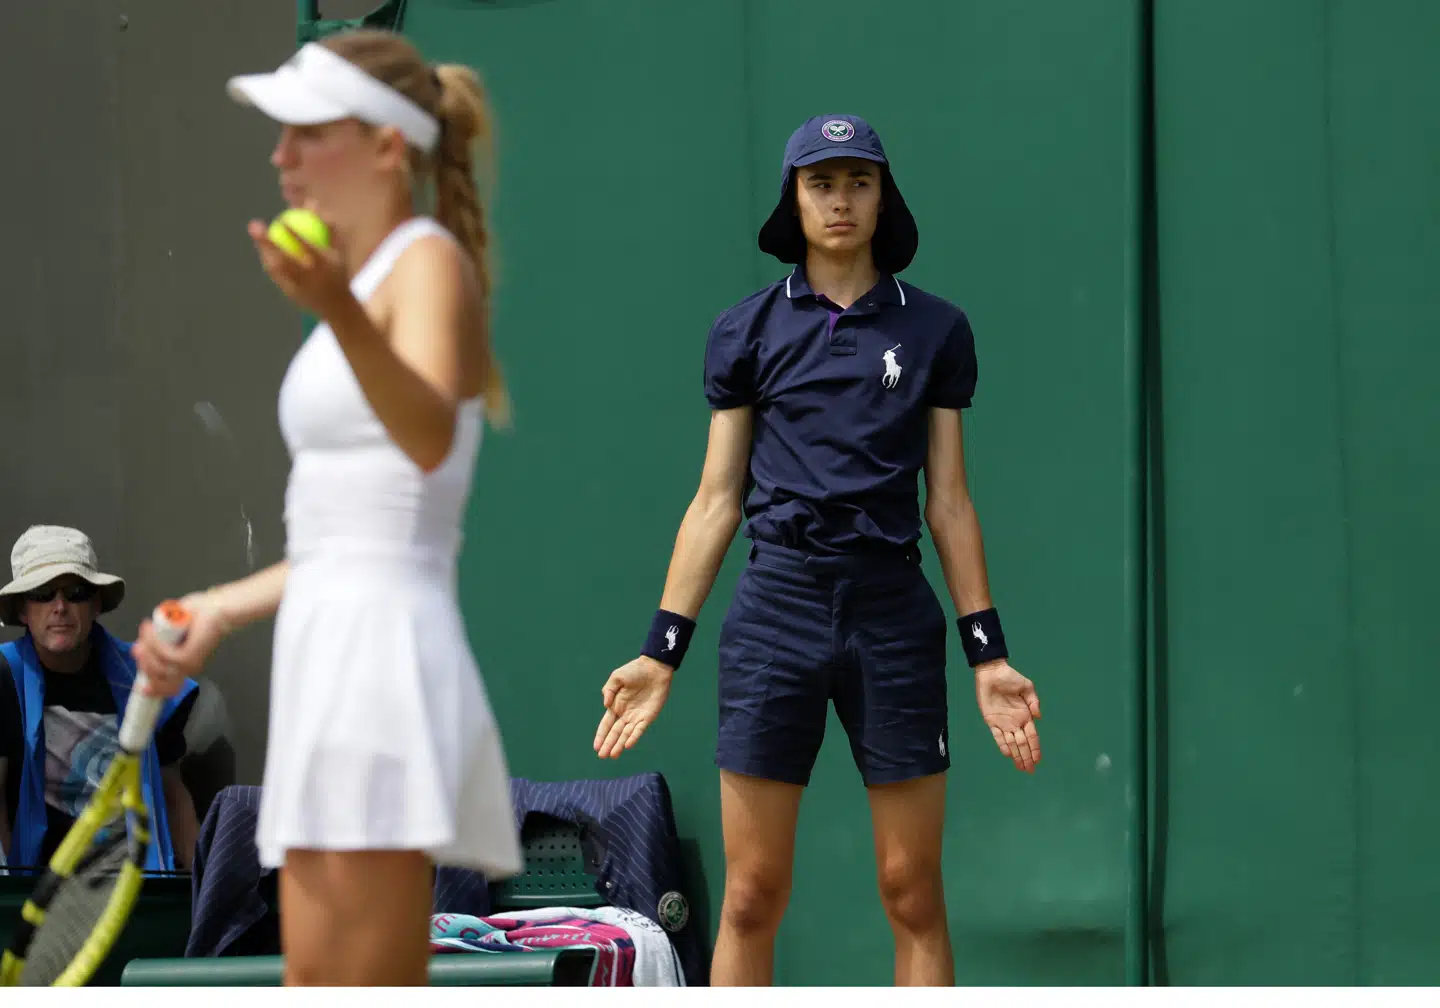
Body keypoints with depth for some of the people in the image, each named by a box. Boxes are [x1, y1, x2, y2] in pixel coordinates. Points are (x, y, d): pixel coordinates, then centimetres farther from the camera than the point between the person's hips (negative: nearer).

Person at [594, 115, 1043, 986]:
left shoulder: (935, 330, 7)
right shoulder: (748, 333, 7)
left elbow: (949, 503, 9)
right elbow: (716, 502, 9)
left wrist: (988, 653, 4)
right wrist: (662, 652, 4)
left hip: (895, 618, 0)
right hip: (776, 613, 0)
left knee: (914, 892, 1)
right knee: (752, 895, -1)